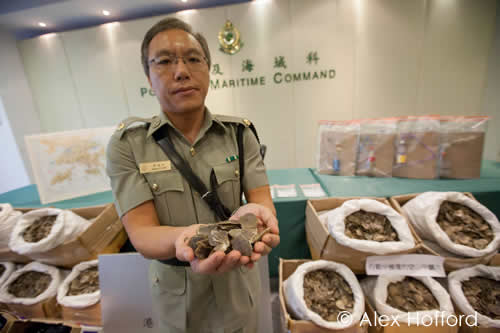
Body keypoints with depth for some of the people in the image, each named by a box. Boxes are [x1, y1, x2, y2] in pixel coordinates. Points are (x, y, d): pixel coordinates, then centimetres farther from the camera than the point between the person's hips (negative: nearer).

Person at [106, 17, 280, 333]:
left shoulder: (240, 133, -10)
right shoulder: (127, 144, -14)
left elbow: (262, 198, -13)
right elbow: (141, 231, -19)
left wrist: (251, 213, -36)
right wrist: (183, 239, -40)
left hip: (238, 279, 2)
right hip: (176, 288, 0)